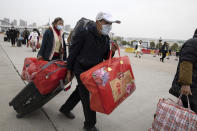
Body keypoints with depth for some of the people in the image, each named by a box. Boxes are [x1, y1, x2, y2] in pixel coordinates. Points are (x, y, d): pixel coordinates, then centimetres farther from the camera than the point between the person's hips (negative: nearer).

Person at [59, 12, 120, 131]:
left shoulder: (106, 38, 1)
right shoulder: (84, 33, -20)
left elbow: (105, 58, 5)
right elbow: (73, 52, -13)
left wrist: (112, 51, -16)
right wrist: (69, 71, -9)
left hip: (93, 70, 7)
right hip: (81, 69, -7)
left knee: (81, 91, 21)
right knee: (87, 96, -3)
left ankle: (65, 108, 45)